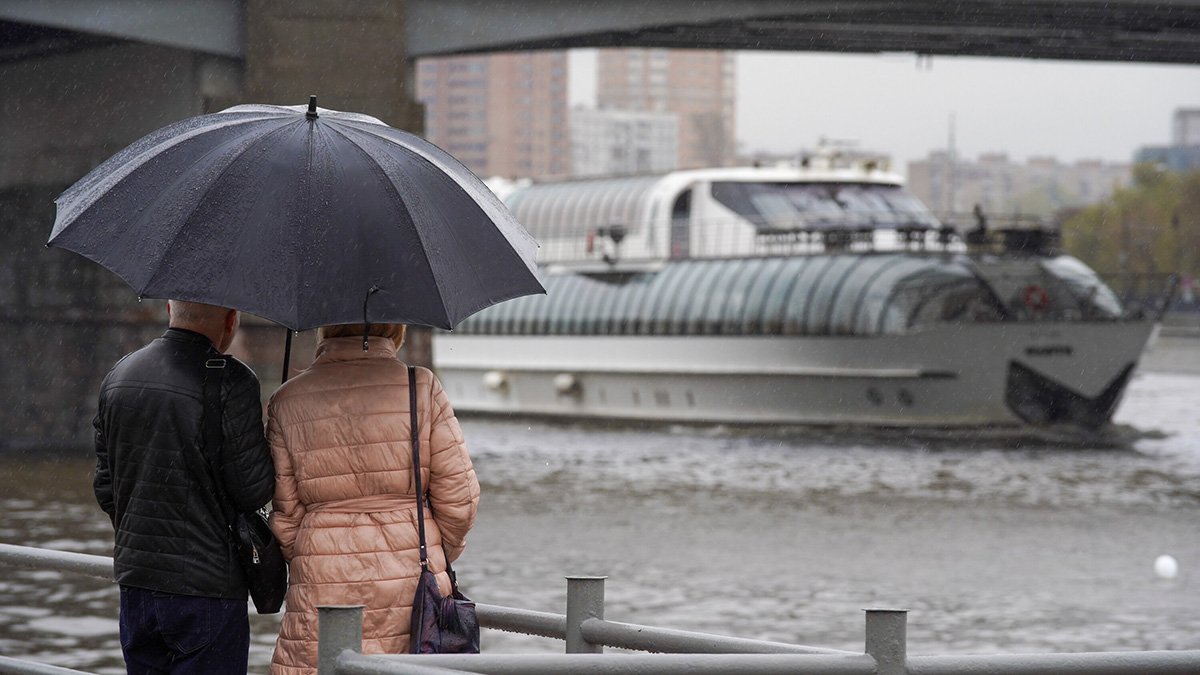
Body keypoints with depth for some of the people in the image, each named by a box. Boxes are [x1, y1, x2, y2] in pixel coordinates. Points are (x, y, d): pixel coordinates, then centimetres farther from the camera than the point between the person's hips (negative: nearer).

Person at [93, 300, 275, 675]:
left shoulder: (119, 375, 8)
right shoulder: (231, 382, -14)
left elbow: (106, 487, 13)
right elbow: (252, 492, -14)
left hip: (134, 579, 7)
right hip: (206, 587, -6)